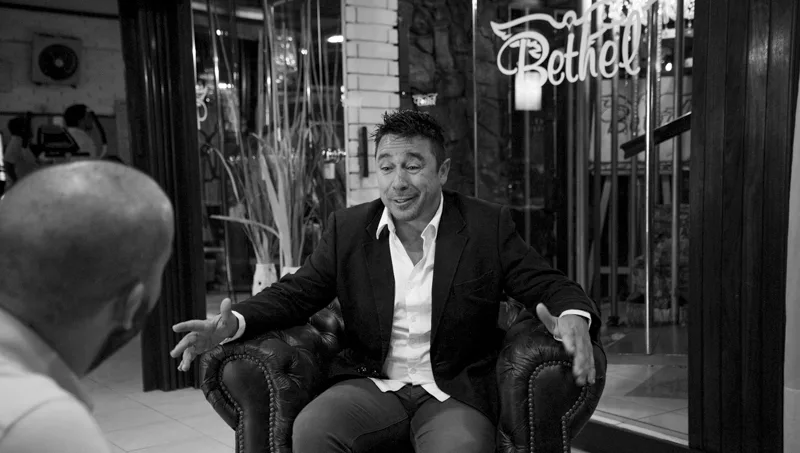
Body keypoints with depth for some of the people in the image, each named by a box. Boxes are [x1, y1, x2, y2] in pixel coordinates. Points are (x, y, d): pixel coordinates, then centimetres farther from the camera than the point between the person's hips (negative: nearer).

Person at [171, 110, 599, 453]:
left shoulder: (488, 225, 1)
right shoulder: (348, 228, 7)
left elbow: (549, 285, 1)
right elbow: (295, 292, 8)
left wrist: (572, 317, -24)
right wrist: (234, 322, -12)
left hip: (455, 393, -1)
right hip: (371, 385, 2)